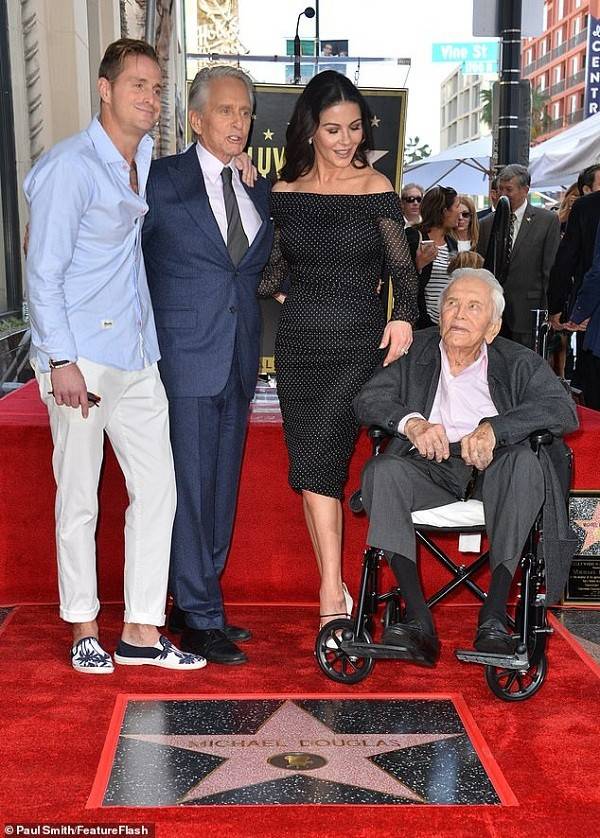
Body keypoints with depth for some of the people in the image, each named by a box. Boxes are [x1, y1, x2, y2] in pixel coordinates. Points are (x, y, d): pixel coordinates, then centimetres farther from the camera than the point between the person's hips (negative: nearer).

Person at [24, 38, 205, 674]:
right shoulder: (71, 165, -9)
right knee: (79, 498, 3)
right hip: (81, 357, -7)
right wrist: (62, 361, -16)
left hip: (137, 355, 7)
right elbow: (44, 273, -11)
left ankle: (141, 631, 16)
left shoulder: (147, 158, 13)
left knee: (157, 488, 5)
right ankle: (83, 628, 19)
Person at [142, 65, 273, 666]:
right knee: (192, 487, -3)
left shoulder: (259, 191, 12)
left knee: (222, 485, 12)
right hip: (187, 358, -6)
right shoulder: (162, 181, -4)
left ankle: (199, 600, 25)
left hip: (239, 361, 6)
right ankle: (199, 618, 8)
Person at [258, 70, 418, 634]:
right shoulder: (284, 192, 9)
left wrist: (403, 316, -15)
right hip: (298, 340, 4)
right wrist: (269, 292, -1)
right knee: (312, 466, 2)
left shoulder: (375, 188, 1)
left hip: (359, 340, -3)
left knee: (315, 462, -15)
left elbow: (402, 266, 1)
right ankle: (335, 594, 12)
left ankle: (331, 594, -9)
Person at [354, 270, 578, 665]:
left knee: (528, 462, -33)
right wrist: (411, 422, -19)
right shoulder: (415, 353, 15)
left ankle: (495, 614, -32)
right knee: (385, 470, -29)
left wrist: (494, 428, -23)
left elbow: (564, 410, -7)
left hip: (493, 472, -1)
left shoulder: (520, 363, 10)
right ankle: (419, 622, -33)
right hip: (430, 467, 1)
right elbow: (368, 399, 3)